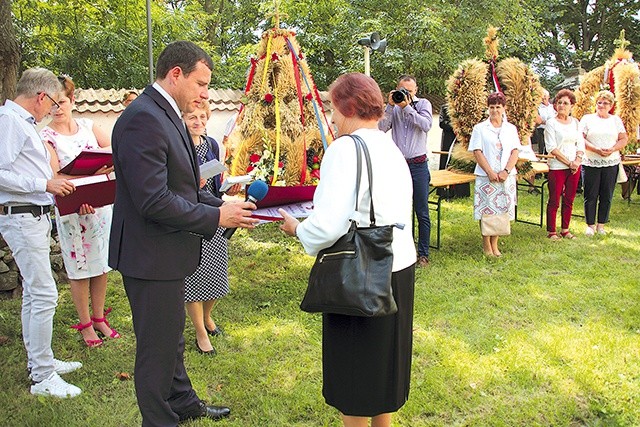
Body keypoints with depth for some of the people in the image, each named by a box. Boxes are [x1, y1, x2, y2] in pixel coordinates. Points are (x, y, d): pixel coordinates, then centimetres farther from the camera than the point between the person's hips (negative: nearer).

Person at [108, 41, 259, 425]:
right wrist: (216, 217, -21)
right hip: (152, 256, -11)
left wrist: (222, 205, 1)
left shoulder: (167, 116, 11)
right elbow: (153, 200, -29)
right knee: (158, 346, 6)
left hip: (166, 253, 11)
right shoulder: (143, 119, -22)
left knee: (172, 336, 25)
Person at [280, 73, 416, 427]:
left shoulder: (346, 148, -17)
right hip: (400, 267, 8)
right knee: (385, 360, 23)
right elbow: (379, 212, 10)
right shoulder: (392, 148, 8)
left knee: (354, 366, 10)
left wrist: (297, 228, -4)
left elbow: (328, 225, -24)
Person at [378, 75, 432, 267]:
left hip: (418, 166, -2)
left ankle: (423, 254, 9)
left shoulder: (423, 104, 4)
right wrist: (390, 105, -12)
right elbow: (382, 127, -6)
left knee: (422, 213, 1)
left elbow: (426, 125, -14)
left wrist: (407, 107, -14)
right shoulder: (393, 108, 8)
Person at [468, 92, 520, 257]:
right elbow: (477, 152, -4)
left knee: (501, 210, 5)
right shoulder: (480, 128, 2)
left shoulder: (511, 129, 11)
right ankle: (486, 244, 12)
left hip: (506, 177, 3)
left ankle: (494, 244, 16)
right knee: (486, 211, -1)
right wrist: (490, 172, -12)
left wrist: (506, 171, -10)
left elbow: (515, 152, 5)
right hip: (485, 177, -3)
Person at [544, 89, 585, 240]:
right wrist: (569, 162, -14)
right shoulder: (551, 123, -6)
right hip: (557, 167, -5)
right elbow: (551, 148, -11)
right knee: (554, 201, -1)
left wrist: (578, 160, -7)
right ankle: (551, 231, 8)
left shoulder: (575, 122, 11)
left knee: (569, 200, 10)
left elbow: (581, 144, 12)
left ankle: (565, 229, 21)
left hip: (574, 167, 5)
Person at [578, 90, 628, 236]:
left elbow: (624, 139, 7)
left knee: (607, 196, 5)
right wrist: (596, 150, -17)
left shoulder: (616, 120, 12)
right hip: (590, 163, -2)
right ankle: (590, 225, 12)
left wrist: (612, 149, -11)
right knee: (590, 195, 1)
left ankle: (601, 225, 16)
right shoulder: (587, 118, 5)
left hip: (611, 163, 2)